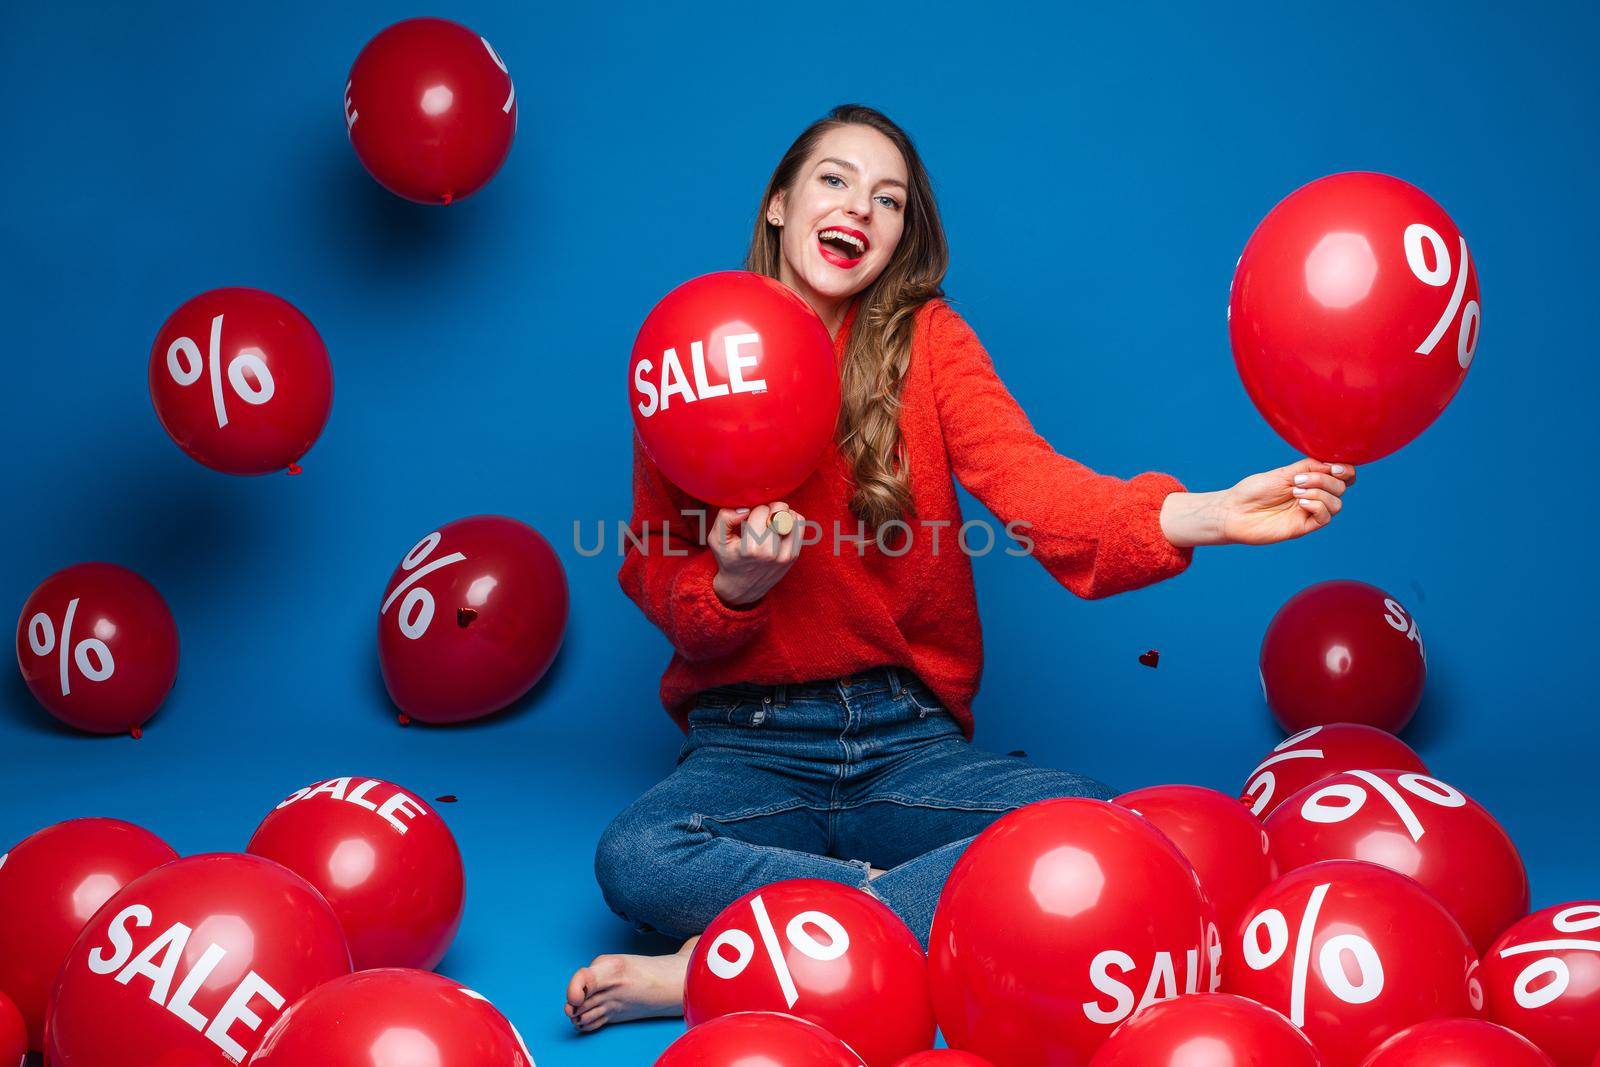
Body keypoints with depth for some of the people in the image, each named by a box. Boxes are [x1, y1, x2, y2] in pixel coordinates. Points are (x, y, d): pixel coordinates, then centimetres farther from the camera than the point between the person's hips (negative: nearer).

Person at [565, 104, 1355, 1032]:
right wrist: (730, 588, -20)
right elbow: (650, 573, 5)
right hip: (748, 744, -1)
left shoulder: (929, 341, 2)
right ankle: (911, 907, -18)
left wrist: (1202, 514, -35)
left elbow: (1028, 480, -16)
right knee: (633, 860, -33)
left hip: (908, 738, 2)